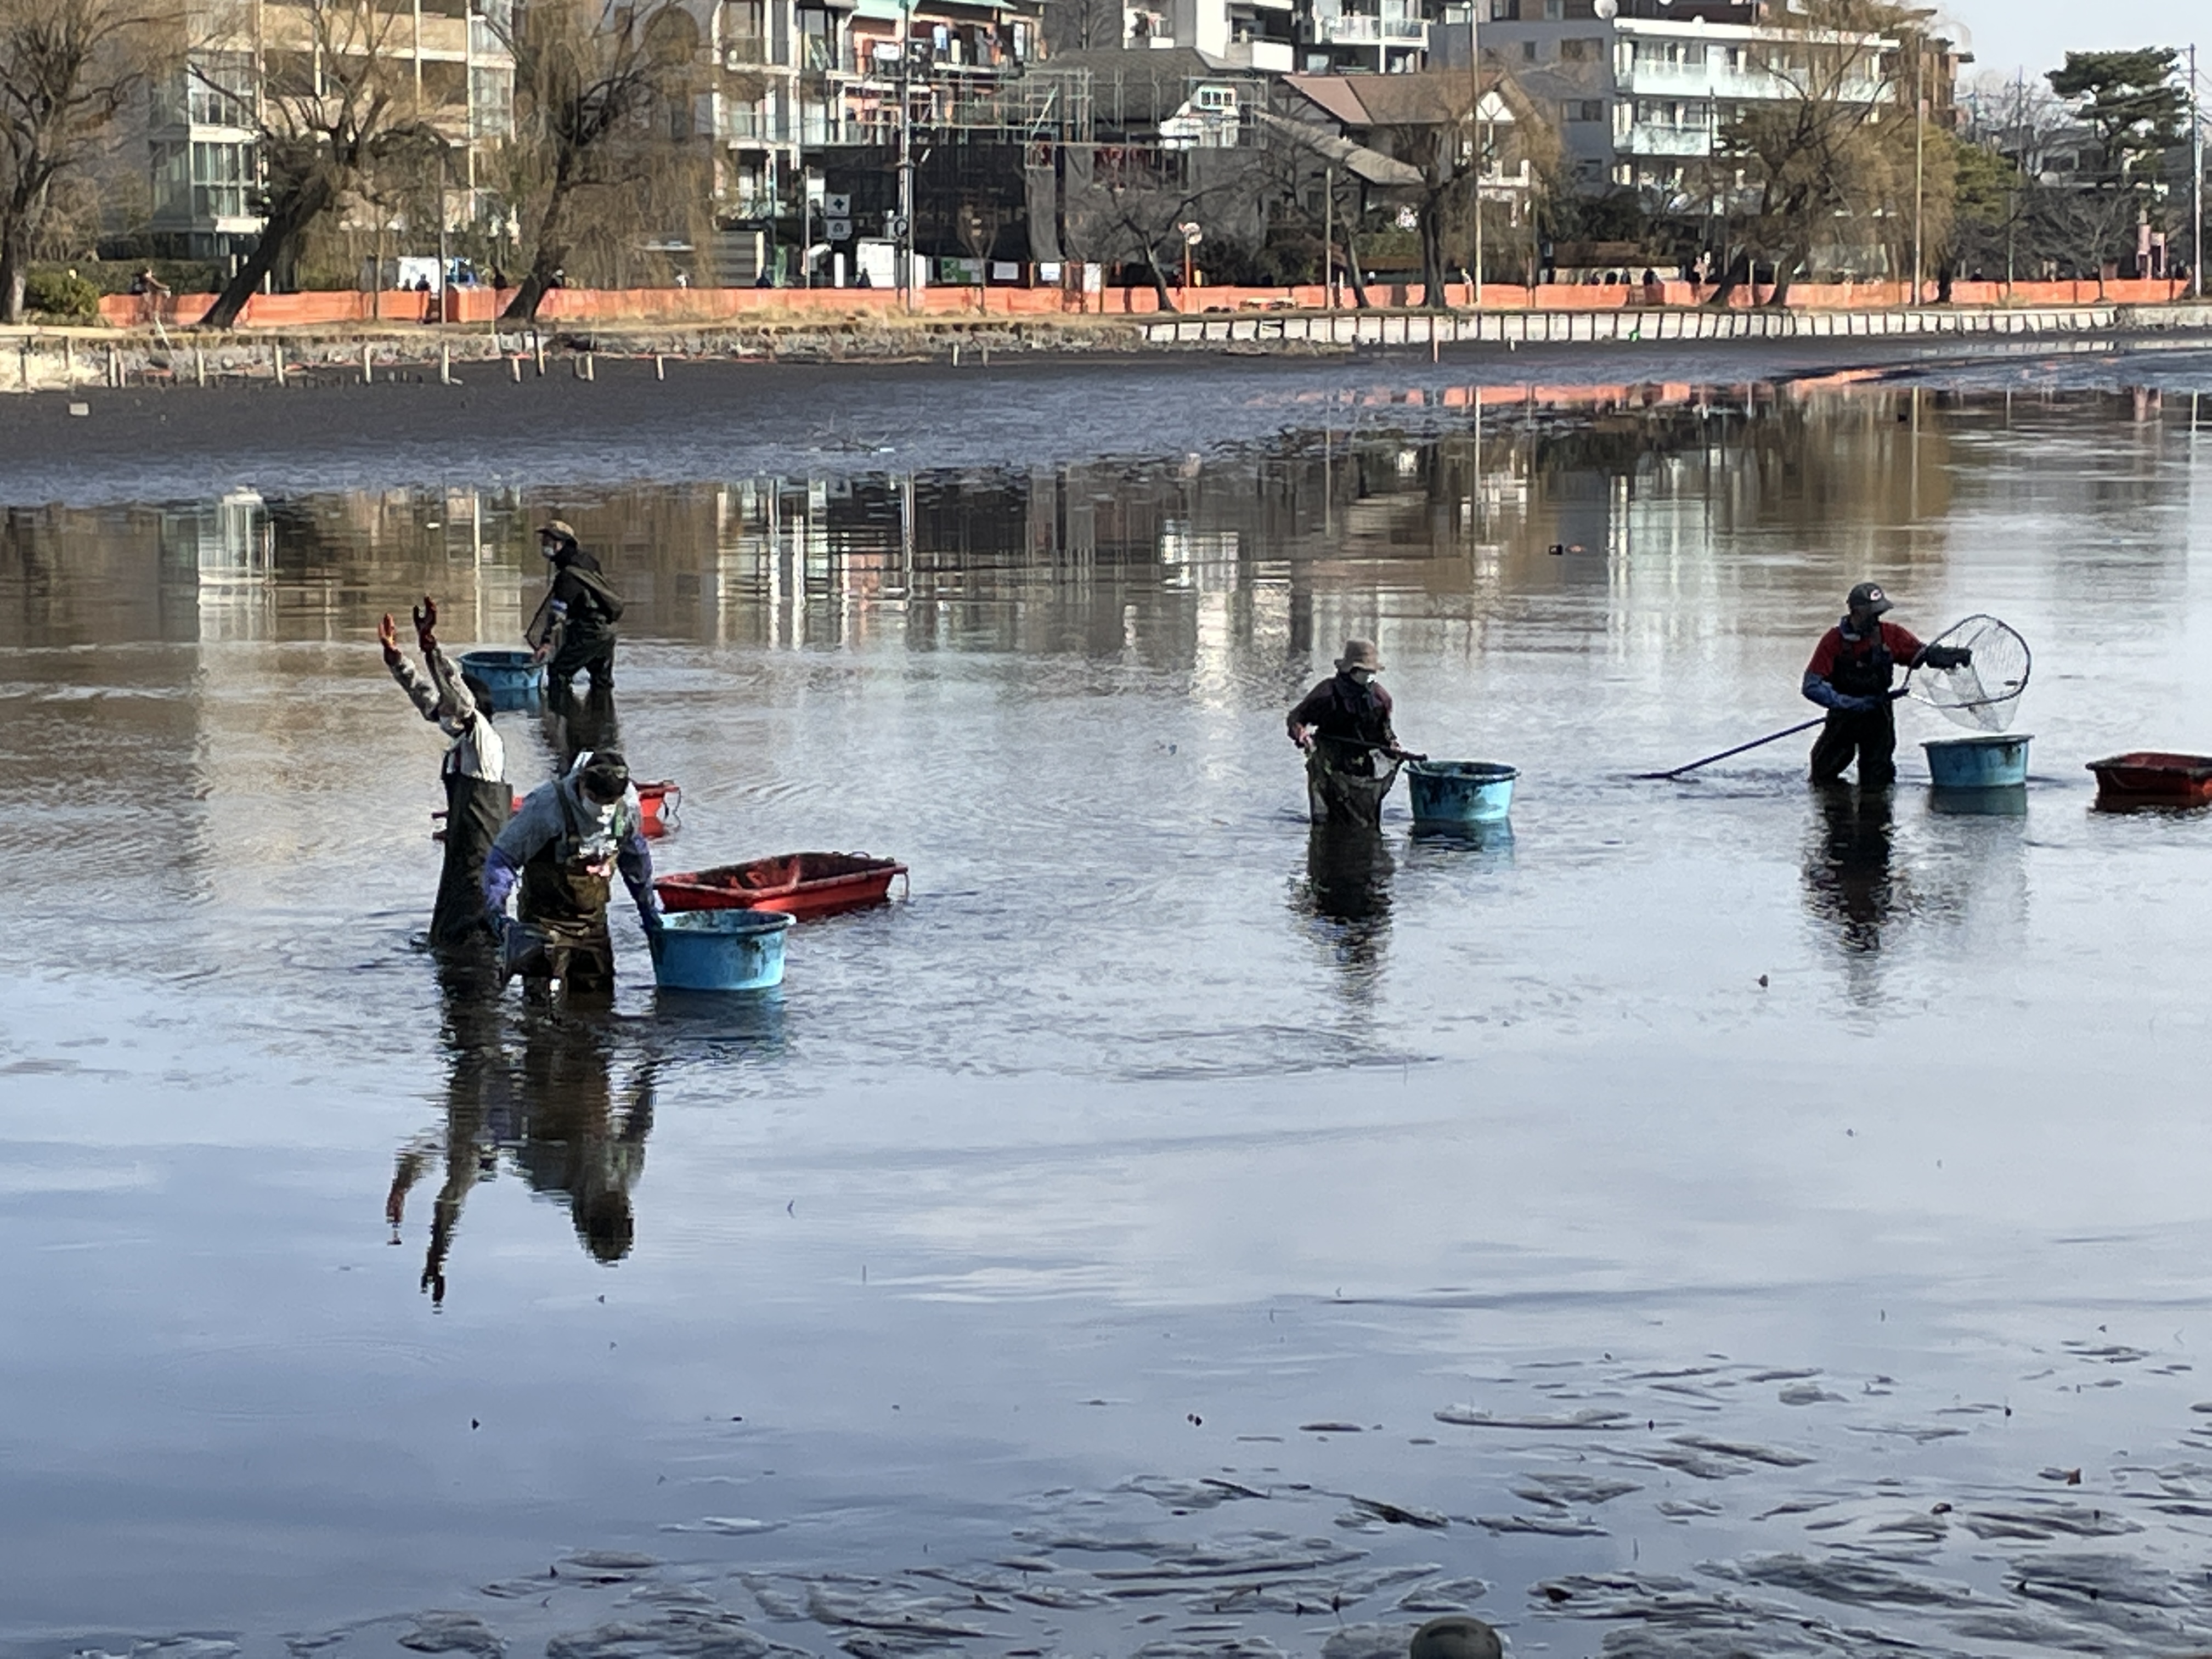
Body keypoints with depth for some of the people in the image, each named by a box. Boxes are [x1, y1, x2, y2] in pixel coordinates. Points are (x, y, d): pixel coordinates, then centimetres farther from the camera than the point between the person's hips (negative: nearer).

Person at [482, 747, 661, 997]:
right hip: (545, 918, -5)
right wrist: (495, 909, -29)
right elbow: (502, 858, -17)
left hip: (593, 920, 5)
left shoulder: (627, 807, -8)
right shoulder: (547, 806, -24)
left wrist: (650, 912, 19)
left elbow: (637, 862, 13)